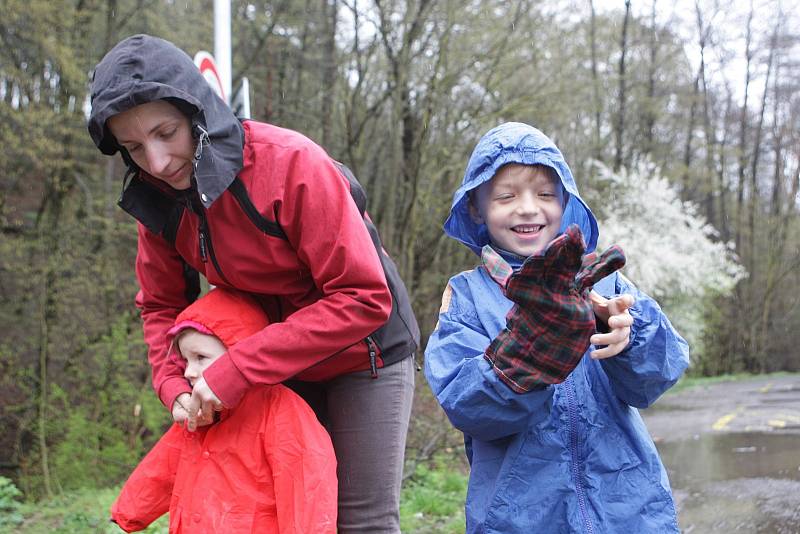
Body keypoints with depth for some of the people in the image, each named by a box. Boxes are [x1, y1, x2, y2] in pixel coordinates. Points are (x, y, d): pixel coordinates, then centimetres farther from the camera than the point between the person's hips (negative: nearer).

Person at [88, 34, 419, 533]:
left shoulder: (293, 164, -28)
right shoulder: (158, 199, -8)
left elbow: (364, 298, -30)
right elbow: (162, 306, 8)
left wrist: (236, 372, -31)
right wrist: (176, 386, -12)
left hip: (363, 355, -5)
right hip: (279, 367, 5)